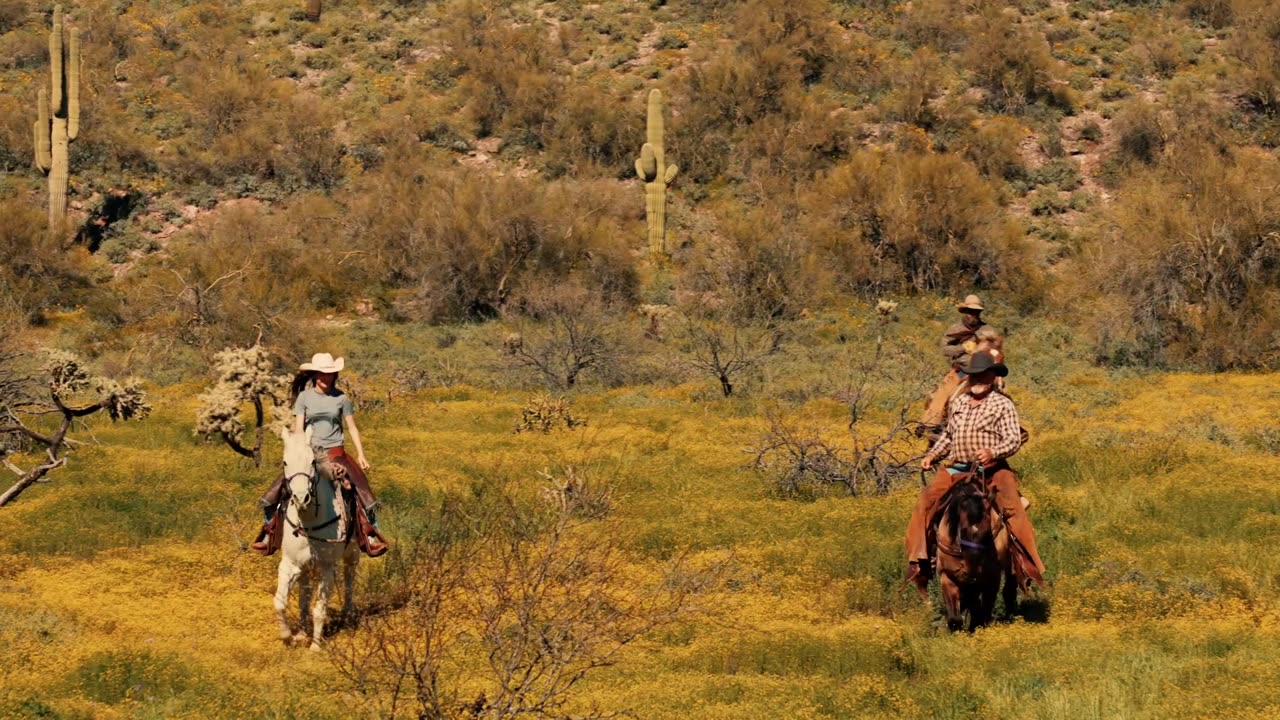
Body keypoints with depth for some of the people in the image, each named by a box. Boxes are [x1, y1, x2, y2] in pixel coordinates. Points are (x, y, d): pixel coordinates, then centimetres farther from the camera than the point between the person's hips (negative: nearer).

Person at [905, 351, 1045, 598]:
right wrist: (932, 455, 13)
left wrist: (993, 452, -25)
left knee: (1012, 508, -26)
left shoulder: (1002, 404, 1)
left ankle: (1030, 565, -23)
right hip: (955, 470, 4)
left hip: (992, 471, -4)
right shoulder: (958, 402, 17)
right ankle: (917, 559, -10)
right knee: (925, 502, -16)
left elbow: (1013, 439, -7)